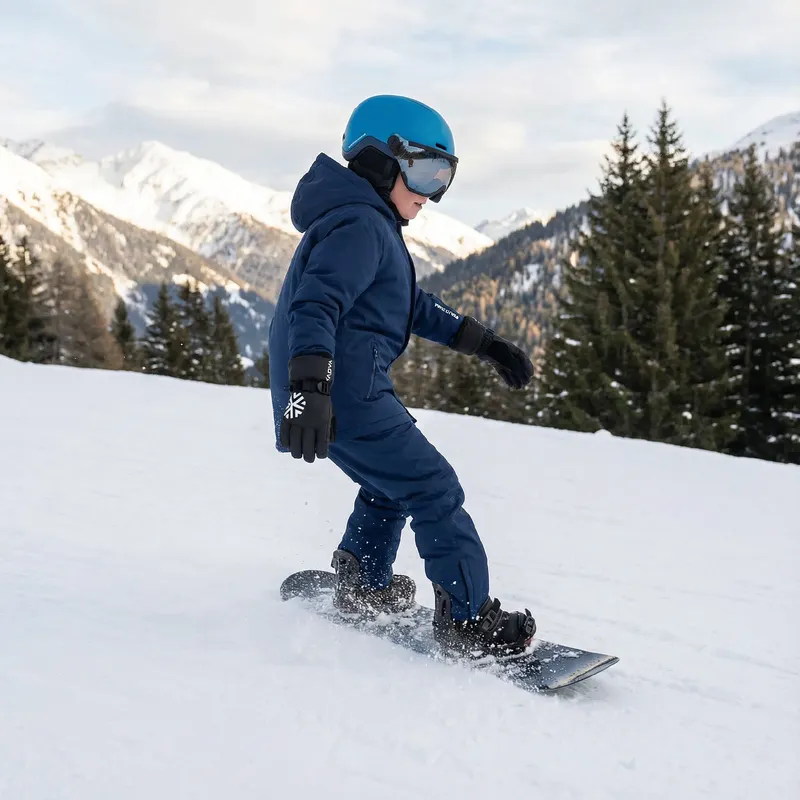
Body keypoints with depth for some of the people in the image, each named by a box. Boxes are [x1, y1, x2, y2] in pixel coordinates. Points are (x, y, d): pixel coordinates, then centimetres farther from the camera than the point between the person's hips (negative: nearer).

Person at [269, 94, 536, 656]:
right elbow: (316, 304, -27)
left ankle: (363, 588, 37)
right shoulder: (360, 225, -12)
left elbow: (416, 307, 28)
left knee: (391, 481, 28)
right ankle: (469, 621, 0)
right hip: (343, 394, -11)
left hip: (342, 388, 11)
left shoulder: (372, 226, 23)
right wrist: (310, 386, -40)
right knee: (435, 492, -6)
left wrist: (483, 343, 22)